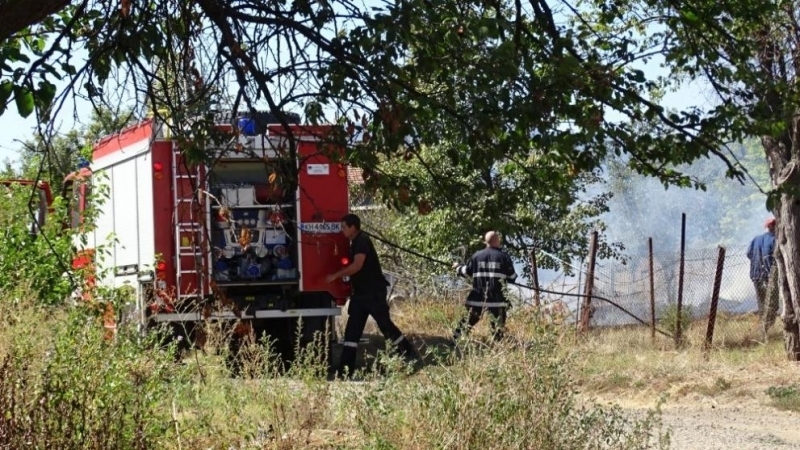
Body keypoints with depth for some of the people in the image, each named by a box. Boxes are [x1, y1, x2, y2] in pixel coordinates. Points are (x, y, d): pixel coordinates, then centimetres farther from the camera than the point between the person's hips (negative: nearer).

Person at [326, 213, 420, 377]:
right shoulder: (355, 243, 16)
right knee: (352, 330, 3)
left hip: (374, 292, -10)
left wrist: (335, 276, -23)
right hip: (361, 293, 10)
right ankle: (346, 368, 0)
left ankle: (410, 354, 11)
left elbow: (357, 265, -26)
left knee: (385, 324, -4)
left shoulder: (362, 241, -15)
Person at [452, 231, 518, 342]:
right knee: (499, 325, 4)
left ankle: (455, 341, 12)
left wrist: (458, 267, 31)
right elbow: (512, 277, 0)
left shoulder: (477, 255, 4)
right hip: (497, 299, -3)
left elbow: (466, 272, 10)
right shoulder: (503, 256, -3)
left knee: (468, 321, 12)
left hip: (477, 297, 3)